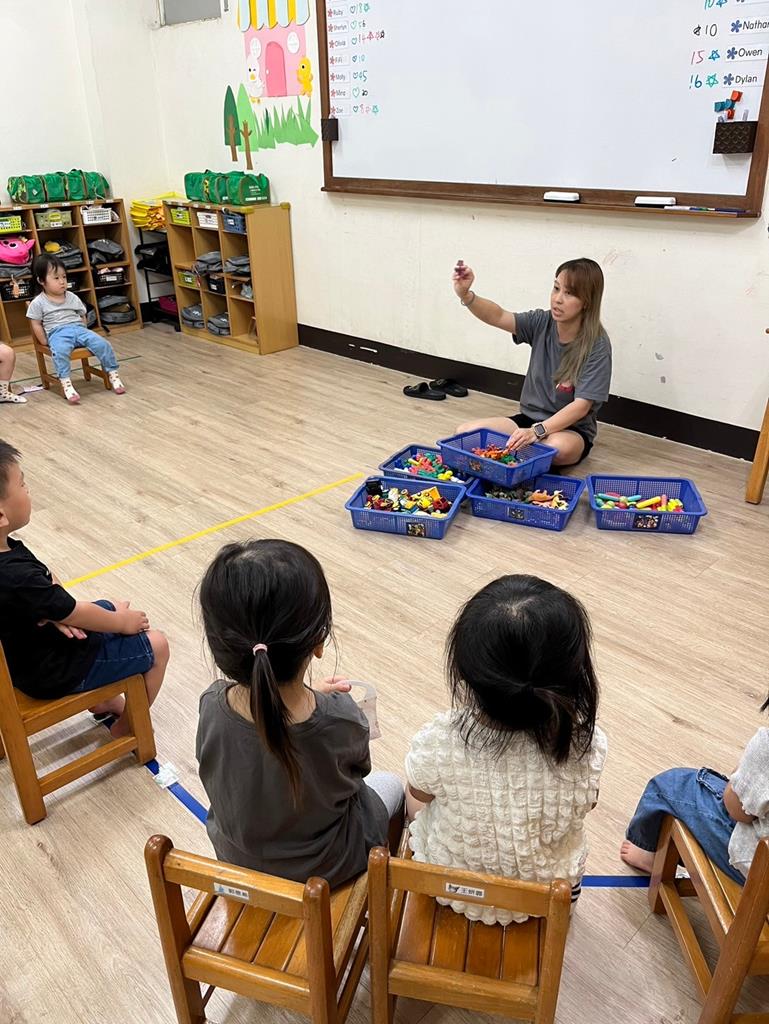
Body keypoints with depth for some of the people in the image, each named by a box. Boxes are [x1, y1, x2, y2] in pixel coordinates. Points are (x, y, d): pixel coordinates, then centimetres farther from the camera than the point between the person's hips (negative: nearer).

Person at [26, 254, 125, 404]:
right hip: (57, 334, -3)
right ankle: (65, 383, -38)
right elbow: (36, 325, 6)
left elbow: (82, 316, 21)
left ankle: (113, 374, -10)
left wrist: (83, 334, 9)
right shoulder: (38, 303, 4)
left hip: (78, 329, 4)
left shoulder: (72, 297, 14)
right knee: (60, 351, -39)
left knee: (102, 344, -21)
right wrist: (45, 342, 0)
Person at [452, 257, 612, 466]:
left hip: (571, 429, -3)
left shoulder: (597, 345, -17)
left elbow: (581, 405, -22)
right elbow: (497, 317, -20)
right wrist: (465, 295, -39)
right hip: (530, 418, 4)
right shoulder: (541, 323, -5)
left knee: (559, 447, -40)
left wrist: (537, 431, -34)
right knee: (465, 433, -16)